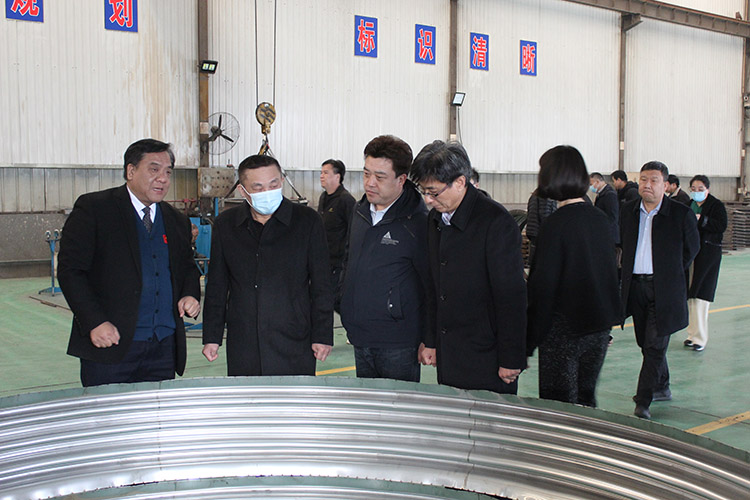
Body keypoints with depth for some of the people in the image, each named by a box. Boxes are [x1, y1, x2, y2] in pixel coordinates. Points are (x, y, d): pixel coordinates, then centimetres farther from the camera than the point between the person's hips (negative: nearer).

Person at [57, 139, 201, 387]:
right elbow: (69, 270, -6)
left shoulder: (177, 222, 15)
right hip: (110, 345, -4)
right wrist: (94, 322, -15)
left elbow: (188, 269, 26)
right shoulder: (93, 208, -2)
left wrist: (190, 295, 3)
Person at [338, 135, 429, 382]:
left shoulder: (417, 222, -14)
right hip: (360, 337, 7)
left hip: (398, 345, -7)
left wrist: (429, 342, -10)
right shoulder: (360, 211, 8)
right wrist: (346, 304, 18)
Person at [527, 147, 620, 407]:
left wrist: (529, 343, -11)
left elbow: (543, 287, -16)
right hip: (600, 326, 7)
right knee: (586, 398, 19)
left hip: (565, 329, -7)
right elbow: (609, 272, 13)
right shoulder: (601, 219, 5)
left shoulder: (556, 224, -16)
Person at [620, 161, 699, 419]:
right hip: (635, 286, 5)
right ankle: (661, 388, 35)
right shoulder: (628, 211, 5)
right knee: (645, 343, 15)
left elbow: (692, 248, 7)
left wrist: (670, 273, 10)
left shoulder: (681, 214, -7)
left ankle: (643, 403, -3)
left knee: (655, 346, -7)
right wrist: (630, 273, 13)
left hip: (664, 289, -5)